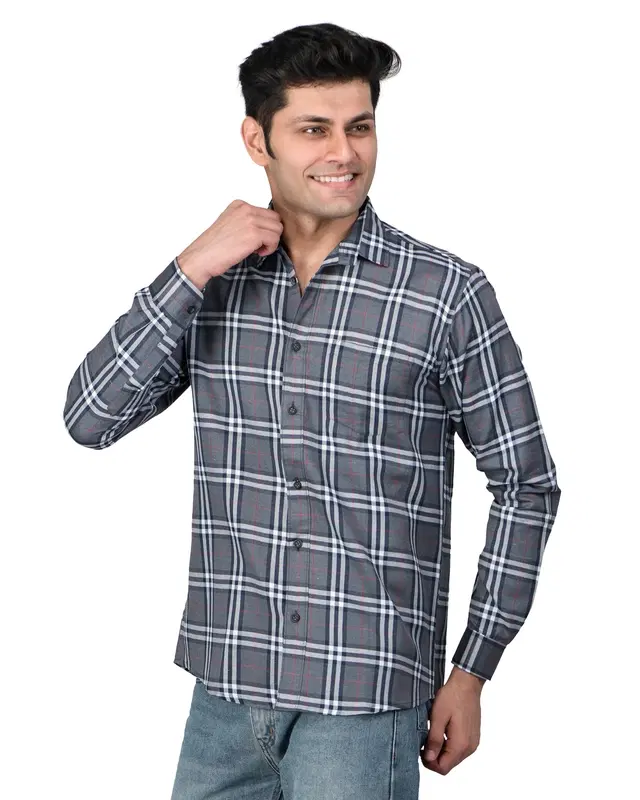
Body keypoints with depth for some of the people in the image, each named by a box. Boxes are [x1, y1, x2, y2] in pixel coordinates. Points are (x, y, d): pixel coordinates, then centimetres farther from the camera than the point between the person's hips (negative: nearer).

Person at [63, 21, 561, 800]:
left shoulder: (447, 293, -7)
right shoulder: (214, 280, 4)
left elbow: (525, 485, -1)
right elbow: (90, 419, -3)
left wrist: (472, 672, -1)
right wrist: (192, 269, -13)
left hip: (365, 696, -3)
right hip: (227, 685, 4)